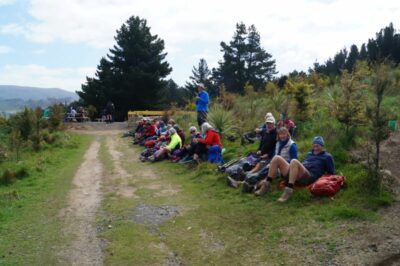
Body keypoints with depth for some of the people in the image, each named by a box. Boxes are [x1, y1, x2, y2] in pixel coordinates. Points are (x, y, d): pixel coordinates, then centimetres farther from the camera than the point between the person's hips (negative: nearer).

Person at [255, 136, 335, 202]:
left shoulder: (327, 156, 17)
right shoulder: (310, 154, 34)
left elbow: (331, 173, 13)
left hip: (308, 177, -7)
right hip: (295, 176, 7)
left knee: (294, 161, -37)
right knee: (277, 158, -12)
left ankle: (289, 190, -41)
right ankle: (266, 185, -15)